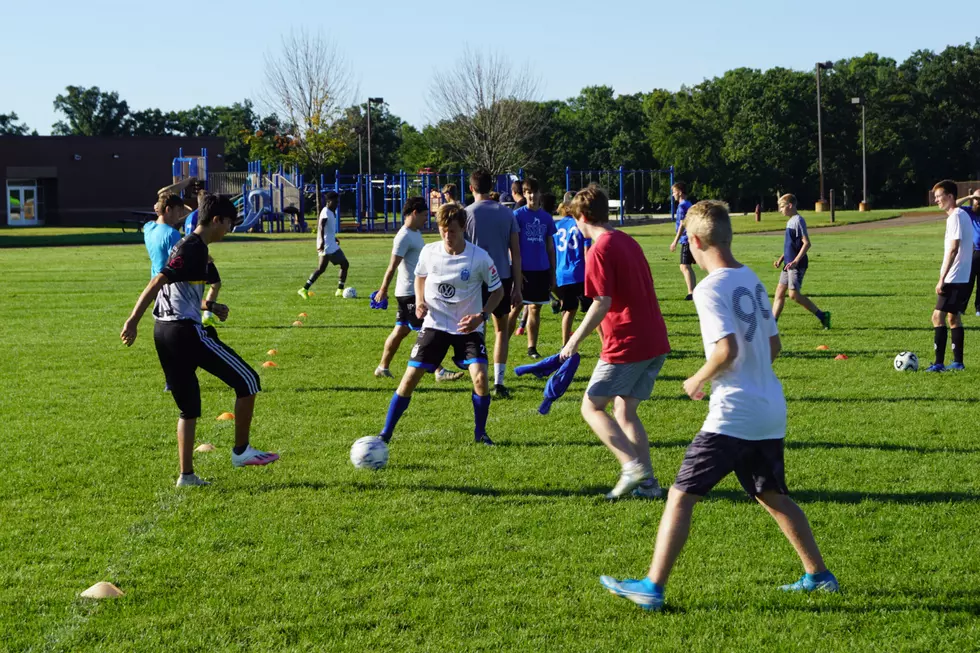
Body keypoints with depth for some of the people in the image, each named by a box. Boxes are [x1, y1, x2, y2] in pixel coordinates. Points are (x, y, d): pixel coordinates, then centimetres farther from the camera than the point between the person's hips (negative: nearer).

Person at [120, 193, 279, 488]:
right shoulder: (194, 248, -13)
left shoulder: (188, 245, 17)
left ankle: (186, 475, 12)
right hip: (185, 331, -10)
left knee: (189, 408, 14)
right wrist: (133, 321, -22)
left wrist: (209, 306, 24)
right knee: (247, 380, 0)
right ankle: (242, 450, 7)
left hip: (164, 331, 10)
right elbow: (157, 283, -20)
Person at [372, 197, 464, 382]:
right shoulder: (404, 237, -17)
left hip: (418, 290, 10)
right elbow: (392, 266, -17)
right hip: (409, 292, -10)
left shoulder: (416, 233, 13)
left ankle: (382, 368, 19)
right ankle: (439, 372, -6)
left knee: (401, 330, 13)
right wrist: (383, 290, -16)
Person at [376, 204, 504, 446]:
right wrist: (420, 301, -3)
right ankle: (386, 433, 8)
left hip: (467, 328, -2)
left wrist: (481, 316, -15)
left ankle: (480, 433, 3)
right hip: (434, 325, 2)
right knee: (410, 378, -4)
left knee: (480, 376, -19)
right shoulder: (429, 252, -7)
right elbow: (420, 276, 15)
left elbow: (498, 290, -1)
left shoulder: (480, 258, -14)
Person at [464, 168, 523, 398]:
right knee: (502, 329, 15)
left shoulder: (467, 214, -5)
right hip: (503, 278, 2)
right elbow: (516, 252, 2)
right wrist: (517, 287, 7)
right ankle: (498, 383, 6)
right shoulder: (507, 213, 3)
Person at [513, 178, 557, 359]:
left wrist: (553, 273, 12)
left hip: (542, 270, 5)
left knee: (535, 308, 10)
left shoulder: (546, 217, 9)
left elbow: (550, 247, 14)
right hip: (524, 269, -4)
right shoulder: (518, 215, -4)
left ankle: (532, 347, 16)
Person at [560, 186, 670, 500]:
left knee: (592, 407, 1)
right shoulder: (629, 242, 14)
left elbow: (602, 303, -19)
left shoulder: (600, 250, -13)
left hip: (627, 344, -9)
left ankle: (633, 466, -13)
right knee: (625, 411, 16)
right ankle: (647, 482, 9)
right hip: (655, 341, 9)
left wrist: (575, 339, -11)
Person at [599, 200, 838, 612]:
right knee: (773, 497, 22)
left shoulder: (710, 289, -13)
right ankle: (818, 575, 26)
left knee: (681, 496, -3)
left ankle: (652, 587, -5)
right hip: (771, 412, 8)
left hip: (732, 414, -8)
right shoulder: (752, 280, 11)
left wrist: (698, 380, -7)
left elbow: (727, 349, -23)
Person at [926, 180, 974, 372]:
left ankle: (939, 363, -14)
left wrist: (942, 279, -22)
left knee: (938, 316, -11)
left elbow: (953, 249, -21)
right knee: (954, 316, 15)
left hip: (954, 278, -10)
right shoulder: (962, 215, 16)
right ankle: (957, 362, 18)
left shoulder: (955, 217, -15)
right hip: (963, 278, 10)